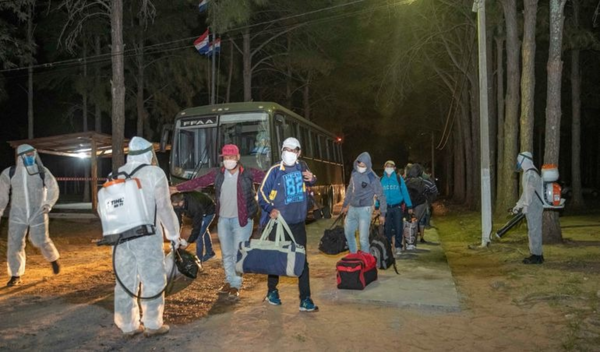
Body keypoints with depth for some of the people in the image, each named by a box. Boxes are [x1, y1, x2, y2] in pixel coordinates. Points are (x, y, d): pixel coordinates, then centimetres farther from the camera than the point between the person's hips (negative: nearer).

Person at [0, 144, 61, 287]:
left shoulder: (42, 172, -8)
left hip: (38, 213, -1)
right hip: (18, 214, 1)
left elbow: (53, 189, 6)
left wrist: (48, 204, -4)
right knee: (14, 243, -3)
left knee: (41, 240, 0)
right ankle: (16, 275, 12)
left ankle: (53, 259, 31)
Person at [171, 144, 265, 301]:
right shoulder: (217, 173, 3)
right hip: (223, 219, 4)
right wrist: (177, 188, 3)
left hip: (242, 219, -4)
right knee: (226, 253, 14)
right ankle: (230, 281, 30)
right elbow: (198, 181, 5)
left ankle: (236, 285, 14)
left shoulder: (249, 173, -8)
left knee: (238, 253, 1)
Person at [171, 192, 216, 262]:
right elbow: (178, 221, -22)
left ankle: (199, 259, -4)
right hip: (200, 211, 8)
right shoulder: (177, 204, -27)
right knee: (203, 231, 23)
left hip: (208, 211, -8)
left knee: (199, 234, -17)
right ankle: (209, 252, 44)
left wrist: (189, 241, -40)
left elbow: (197, 225, -40)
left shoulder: (195, 205, -45)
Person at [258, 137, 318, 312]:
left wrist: (312, 179, -1)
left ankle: (305, 299, 8)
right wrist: (270, 209, -20)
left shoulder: (302, 167, 4)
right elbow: (262, 193, -4)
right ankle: (272, 291, 32)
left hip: (298, 223, 3)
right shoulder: (275, 170, -8)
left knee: (302, 260, 2)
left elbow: (309, 182, 23)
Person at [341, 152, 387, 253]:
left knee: (363, 237, -8)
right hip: (352, 208, 7)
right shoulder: (354, 173, 5)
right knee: (348, 232, 16)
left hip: (365, 209, -7)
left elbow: (381, 195, -9)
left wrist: (382, 213, -9)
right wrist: (345, 205, 21)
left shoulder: (372, 178, -13)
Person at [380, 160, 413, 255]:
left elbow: (405, 192, -2)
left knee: (398, 228, 0)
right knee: (387, 228, 9)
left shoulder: (399, 179, -2)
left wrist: (409, 206, -5)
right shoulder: (381, 180, 3)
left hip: (398, 207, -1)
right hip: (386, 207, 2)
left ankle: (398, 247, 11)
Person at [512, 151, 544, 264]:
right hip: (534, 206, 10)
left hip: (533, 207, -10)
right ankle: (537, 255, 21)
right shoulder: (530, 172, 17)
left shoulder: (529, 174, -16)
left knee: (534, 230, -4)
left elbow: (529, 192, -20)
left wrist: (525, 207, -19)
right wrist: (518, 205, 22)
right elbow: (526, 192, 21)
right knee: (534, 230, 14)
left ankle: (536, 256, 1)